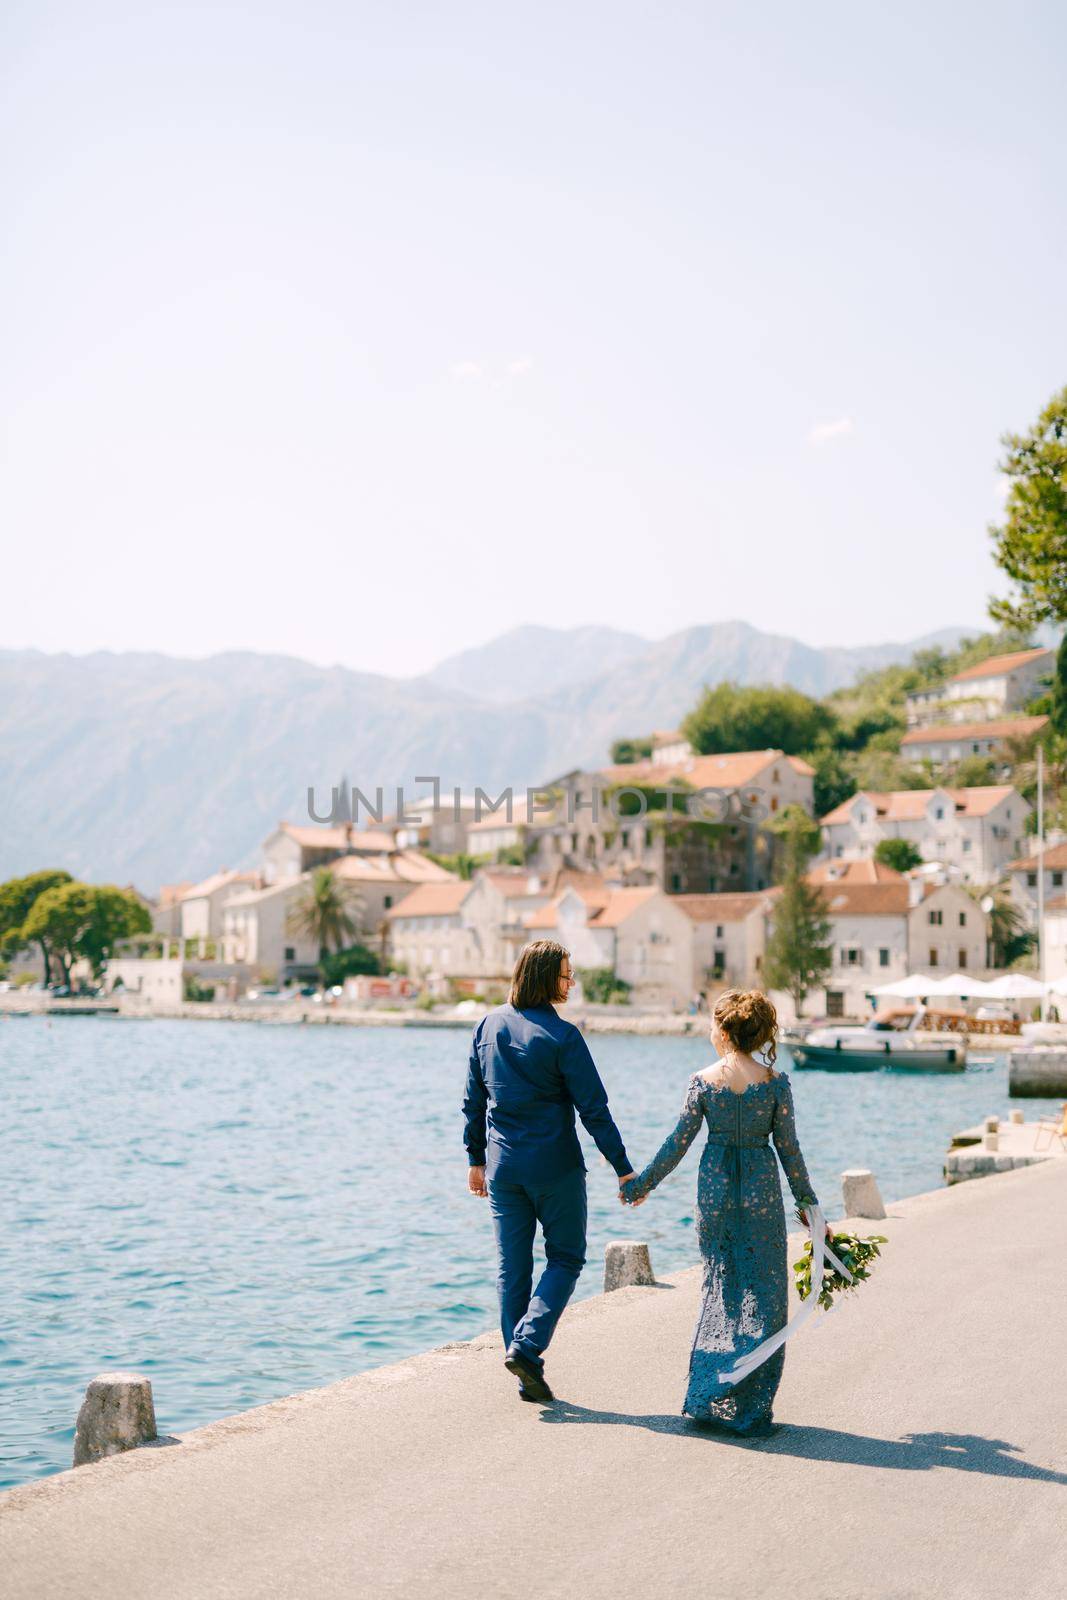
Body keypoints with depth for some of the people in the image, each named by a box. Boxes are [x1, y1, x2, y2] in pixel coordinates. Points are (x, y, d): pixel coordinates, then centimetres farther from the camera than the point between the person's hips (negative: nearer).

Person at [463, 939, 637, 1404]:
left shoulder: (489, 1026, 3)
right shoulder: (561, 1035, -13)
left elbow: (473, 1100, 10)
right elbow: (594, 1109, -13)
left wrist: (476, 1158, 19)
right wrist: (623, 1169, -8)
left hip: (503, 1168, 5)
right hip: (555, 1168, -5)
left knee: (512, 1268, 10)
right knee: (565, 1258, 11)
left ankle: (528, 1377, 12)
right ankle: (526, 1345, -6)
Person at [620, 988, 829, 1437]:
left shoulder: (703, 1081, -5)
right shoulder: (775, 1082, -6)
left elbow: (678, 1143, -1)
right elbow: (788, 1149, -2)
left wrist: (640, 1184, 12)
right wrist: (808, 1203, 9)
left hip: (714, 1189, 2)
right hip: (761, 1191, -1)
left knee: (719, 1292, 15)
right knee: (762, 1296, 6)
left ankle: (708, 1397, 15)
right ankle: (749, 1408, 4)